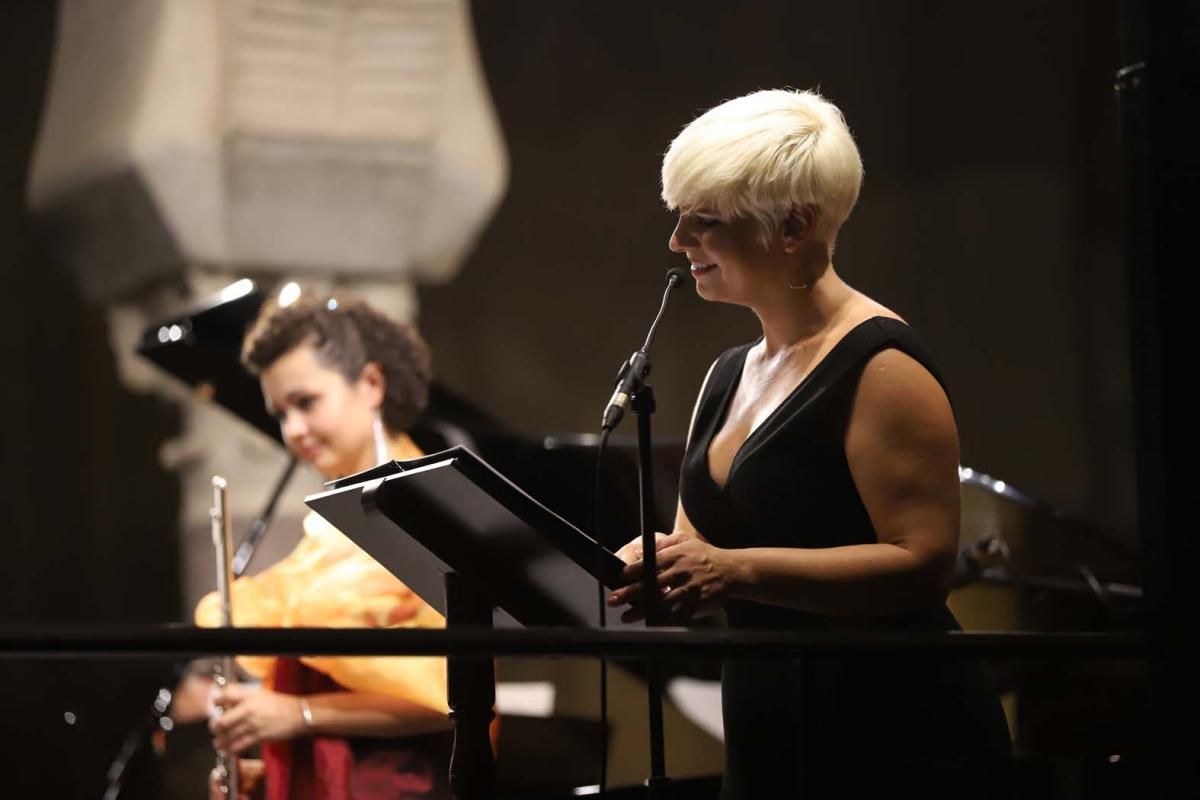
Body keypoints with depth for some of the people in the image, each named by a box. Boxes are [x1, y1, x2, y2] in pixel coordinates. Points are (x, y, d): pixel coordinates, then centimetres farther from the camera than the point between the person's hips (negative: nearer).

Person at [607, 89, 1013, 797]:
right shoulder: (730, 374, 15)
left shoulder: (880, 366, -13)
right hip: (768, 737, 8)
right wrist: (646, 561, -4)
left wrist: (739, 570, -28)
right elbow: (697, 540, 19)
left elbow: (925, 564, -21)